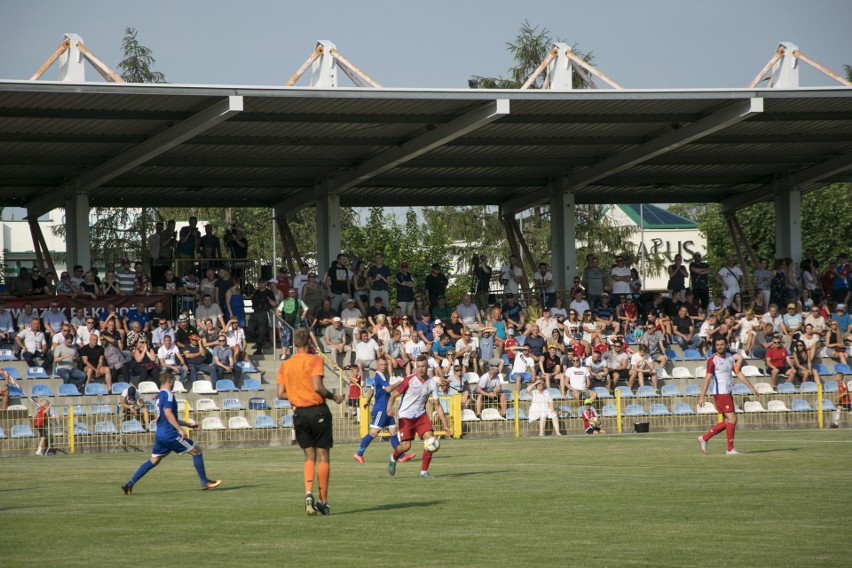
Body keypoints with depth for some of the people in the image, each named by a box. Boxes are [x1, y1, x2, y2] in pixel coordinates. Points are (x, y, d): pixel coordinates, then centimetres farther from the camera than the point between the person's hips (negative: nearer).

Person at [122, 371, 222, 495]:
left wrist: (188, 424, 30)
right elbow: (168, 413, -23)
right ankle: (205, 482, 3)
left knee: (153, 461, 11)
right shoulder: (168, 395, -11)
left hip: (160, 434, 9)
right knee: (196, 450, 1)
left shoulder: (160, 396, 20)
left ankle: (129, 484, 2)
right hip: (170, 434, -9)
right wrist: (180, 429, -24)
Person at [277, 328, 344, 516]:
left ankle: (308, 493, -9)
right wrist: (333, 397, -4)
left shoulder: (285, 365, 7)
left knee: (309, 456, 13)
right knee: (323, 456, 4)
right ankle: (323, 501, 4)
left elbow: (281, 394, 5)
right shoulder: (315, 360, -8)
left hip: (299, 413, 4)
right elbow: (317, 386, -19)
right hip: (317, 410, -4)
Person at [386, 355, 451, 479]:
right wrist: (389, 407, -29)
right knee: (405, 446, -10)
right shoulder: (409, 380, -12)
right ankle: (393, 458, 26)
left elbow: (437, 405, 3)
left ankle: (424, 471, -6)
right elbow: (394, 396, -7)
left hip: (421, 415, 3)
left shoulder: (432, 383, -2)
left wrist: (445, 425, 0)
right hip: (405, 416, -3)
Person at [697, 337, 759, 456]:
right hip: (720, 393, -8)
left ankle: (704, 438, 16)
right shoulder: (712, 360, -9)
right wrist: (702, 396, -18)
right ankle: (730, 449, -6)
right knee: (732, 418, -11)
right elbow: (707, 378, -12)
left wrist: (752, 388, 16)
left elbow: (739, 373, 17)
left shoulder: (730, 357, 12)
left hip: (728, 393, 8)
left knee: (728, 421, 8)